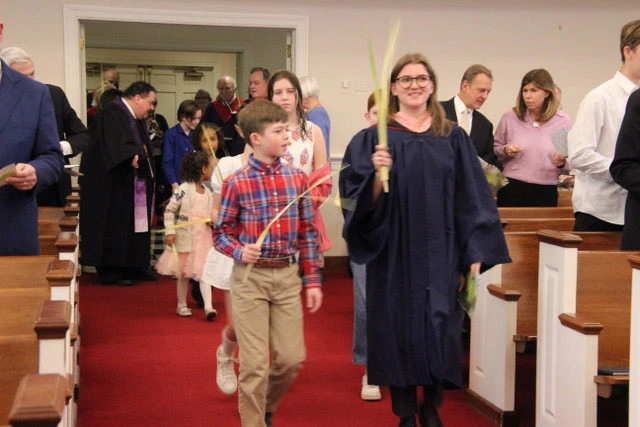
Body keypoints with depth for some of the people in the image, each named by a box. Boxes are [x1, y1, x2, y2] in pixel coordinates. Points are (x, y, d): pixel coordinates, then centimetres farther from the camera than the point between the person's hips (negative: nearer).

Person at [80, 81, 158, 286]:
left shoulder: (137, 119, 17)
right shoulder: (112, 113, -15)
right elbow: (114, 142, -32)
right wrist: (132, 155, -44)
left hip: (133, 185, 10)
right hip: (113, 186, -10)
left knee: (137, 222, 11)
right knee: (115, 226, -6)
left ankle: (135, 266, 19)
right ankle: (110, 271, 0)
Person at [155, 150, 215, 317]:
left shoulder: (207, 192, 8)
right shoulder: (184, 189, -11)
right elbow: (169, 210, -9)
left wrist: (212, 220, -1)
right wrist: (170, 232, -14)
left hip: (203, 237, 5)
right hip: (185, 238, -4)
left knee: (204, 272, -3)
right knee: (183, 273, 8)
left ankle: (208, 306, -6)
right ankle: (182, 305, 22)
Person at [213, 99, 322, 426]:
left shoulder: (296, 178, 3)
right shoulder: (236, 183, -7)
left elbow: (307, 232, 7)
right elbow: (221, 232, -1)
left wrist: (312, 280, 6)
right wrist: (239, 251, -22)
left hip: (288, 276, 4)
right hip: (250, 277, -3)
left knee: (292, 358, 7)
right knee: (255, 363, -1)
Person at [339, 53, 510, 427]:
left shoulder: (453, 138, 7)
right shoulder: (374, 139, 1)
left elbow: (472, 199, 5)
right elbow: (361, 200, -4)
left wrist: (475, 253, 0)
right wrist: (377, 174, -24)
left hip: (441, 254, 2)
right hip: (395, 255, -1)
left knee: (439, 327, 5)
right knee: (400, 330, 3)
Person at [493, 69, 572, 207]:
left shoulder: (563, 121, 2)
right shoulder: (510, 117, 1)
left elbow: (571, 165, 6)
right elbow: (494, 150, 12)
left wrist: (562, 163, -15)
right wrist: (505, 150, -8)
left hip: (546, 194, 0)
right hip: (512, 191, 0)